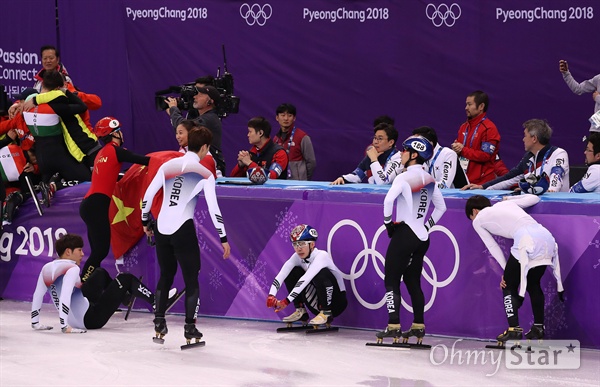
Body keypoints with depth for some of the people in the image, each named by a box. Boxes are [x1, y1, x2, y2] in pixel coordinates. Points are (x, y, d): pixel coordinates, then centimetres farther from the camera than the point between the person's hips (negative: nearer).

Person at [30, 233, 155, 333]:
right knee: (125, 279, 4)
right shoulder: (72, 269, -22)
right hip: (90, 320, -8)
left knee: (101, 273, 27)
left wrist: (35, 322, 9)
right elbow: (65, 297, -32)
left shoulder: (47, 268, -1)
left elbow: (37, 296, 2)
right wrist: (65, 326, -33)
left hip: (74, 319, 8)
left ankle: (123, 296, 52)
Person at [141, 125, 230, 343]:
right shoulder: (204, 174, -4)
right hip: (183, 230, -4)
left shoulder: (168, 165, 7)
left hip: (161, 228, 4)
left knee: (166, 275, 19)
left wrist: (145, 222, 20)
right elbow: (213, 208, -9)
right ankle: (190, 327, 3)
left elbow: (148, 194, 7)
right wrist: (223, 239, -4)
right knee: (191, 279, 6)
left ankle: (159, 322, 17)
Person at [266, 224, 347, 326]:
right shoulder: (297, 257, -6)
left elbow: (305, 279, -35)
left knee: (321, 273, -33)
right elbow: (281, 275, -19)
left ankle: (326, 313, -21)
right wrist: (271, 296, -37)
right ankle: (300, 311, 0)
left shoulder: (321, 256, -24)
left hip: (336, 302, -6)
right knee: (293, 272, -8)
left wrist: (286, 301, -40)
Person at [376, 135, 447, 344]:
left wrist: (388, 222, -13)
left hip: (404, 234, -7)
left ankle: (394, 326, -8)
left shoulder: (405, 177, -12)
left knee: (392, 280, -2)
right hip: (422, 238, 7)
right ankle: (419, 326, 13)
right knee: (413, 281, 14)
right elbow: (441, 207, 19)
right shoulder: (430, 180, 10)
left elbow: (389, 199, -26)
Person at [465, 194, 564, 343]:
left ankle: (514, 330, -5)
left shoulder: (478, 220, 20)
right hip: (546, 236, 6)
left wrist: (506, 270, 17)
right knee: (533, 283, 23)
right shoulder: (506, 203, 34)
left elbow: (493, 247, 16)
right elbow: (535, 198, 39)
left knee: (508, 286, 7)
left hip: (526, 240, -6)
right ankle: (538, 328, 20)